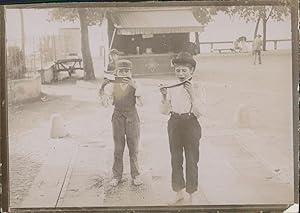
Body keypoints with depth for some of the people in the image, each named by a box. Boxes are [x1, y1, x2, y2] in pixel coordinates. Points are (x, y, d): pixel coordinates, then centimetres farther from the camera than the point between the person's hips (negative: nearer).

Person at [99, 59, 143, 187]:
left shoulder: (134, 85, -6)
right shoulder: (112, 86, -2)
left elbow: (140, 103, -18)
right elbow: (106, 104, -8)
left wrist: (134, 86, -29)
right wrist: (103, 88, -22)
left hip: (132, 117, -1)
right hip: (118, 117, 1)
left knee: (133, 148, 7)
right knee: (118, 148, 7)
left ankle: (135, 175, 19)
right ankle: (117, 175, 18)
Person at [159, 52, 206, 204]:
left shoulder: (197, 88, -7)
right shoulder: (171, 88, 3)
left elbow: (200, 112, -15)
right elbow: (165, 111, 4)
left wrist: (192, 94, -22)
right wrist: (164, 96, -12)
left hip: (191, 125, -4)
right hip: (174, 124, 4)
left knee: (191, 160, 5)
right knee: (175, 159, 13)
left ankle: (191, 194, 20)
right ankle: (179, 192, 30)